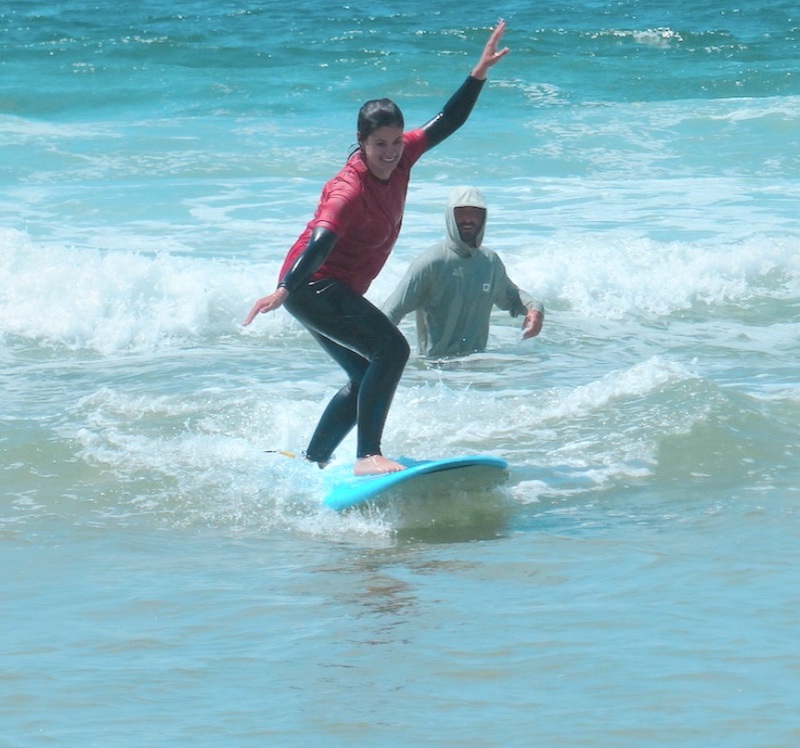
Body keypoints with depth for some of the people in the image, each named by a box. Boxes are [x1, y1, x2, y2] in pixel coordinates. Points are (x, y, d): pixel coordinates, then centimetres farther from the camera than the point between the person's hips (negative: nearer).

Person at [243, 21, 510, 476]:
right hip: (313, 286, -10)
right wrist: (284, 291, -54)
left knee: (366, 379, 21)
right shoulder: (350, 190, -27)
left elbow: (446, 123, 8)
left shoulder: (402, 158, -3)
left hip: (334, 293, 10)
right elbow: (320, 241, -42)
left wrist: (479, 74, 2)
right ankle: (368, 456, -30)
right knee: (392, 349, -25)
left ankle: (312, 463, 31)